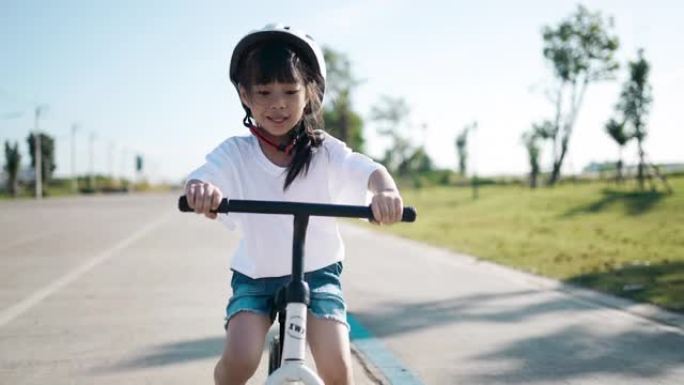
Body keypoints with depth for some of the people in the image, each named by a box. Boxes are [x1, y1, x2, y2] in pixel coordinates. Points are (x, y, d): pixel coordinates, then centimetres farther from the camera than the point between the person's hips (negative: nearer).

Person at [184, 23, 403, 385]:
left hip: (317, 272, 0)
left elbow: (370, 170, -22)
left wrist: (386, 191, -48)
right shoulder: (235, 153, -9)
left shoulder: (324, 150, -8)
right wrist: (200, 189, -52)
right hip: (255, 276, 0)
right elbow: (199, 179, -26)